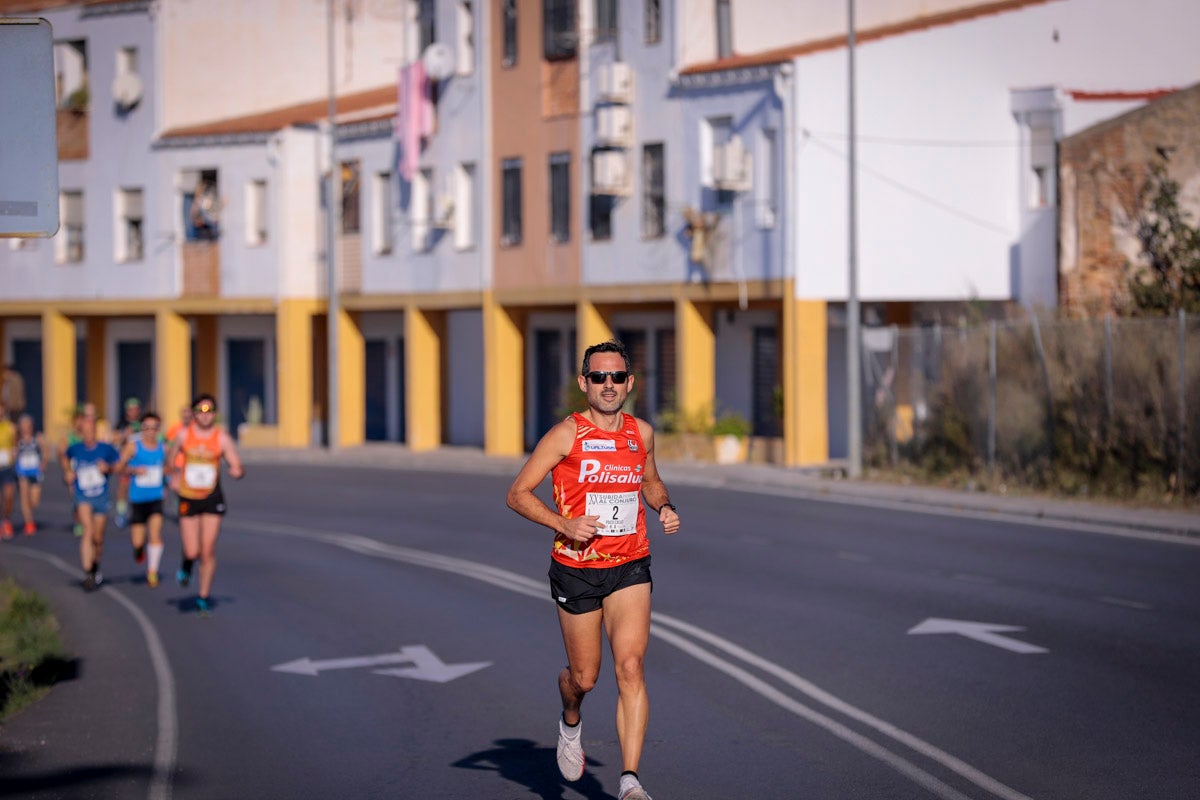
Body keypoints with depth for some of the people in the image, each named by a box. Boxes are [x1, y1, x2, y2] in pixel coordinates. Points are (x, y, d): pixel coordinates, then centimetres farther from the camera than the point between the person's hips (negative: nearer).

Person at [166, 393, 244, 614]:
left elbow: (237, 465, -9)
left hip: (212, 499, 0)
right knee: (192, 552, -5)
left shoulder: (222, 438, -7)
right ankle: (187, 565, 33)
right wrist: (174, 474, -2)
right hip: (188, 498, 0)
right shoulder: (184, 435, -3)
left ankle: (204, 597, 13)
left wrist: (237, 471, -31)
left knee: (208, 551, -2)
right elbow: (170, 458, 14)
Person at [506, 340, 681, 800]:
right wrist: (564, 525, -21)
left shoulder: (641, 433, 5)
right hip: (576, 570, -2)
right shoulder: (567, 435, -9)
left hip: (630, 568, 2)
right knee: (584, 677, 7)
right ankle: (570, 723, 45)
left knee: (630, 666, -14)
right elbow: (517, 494, -8)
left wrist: (664, 507, 3)